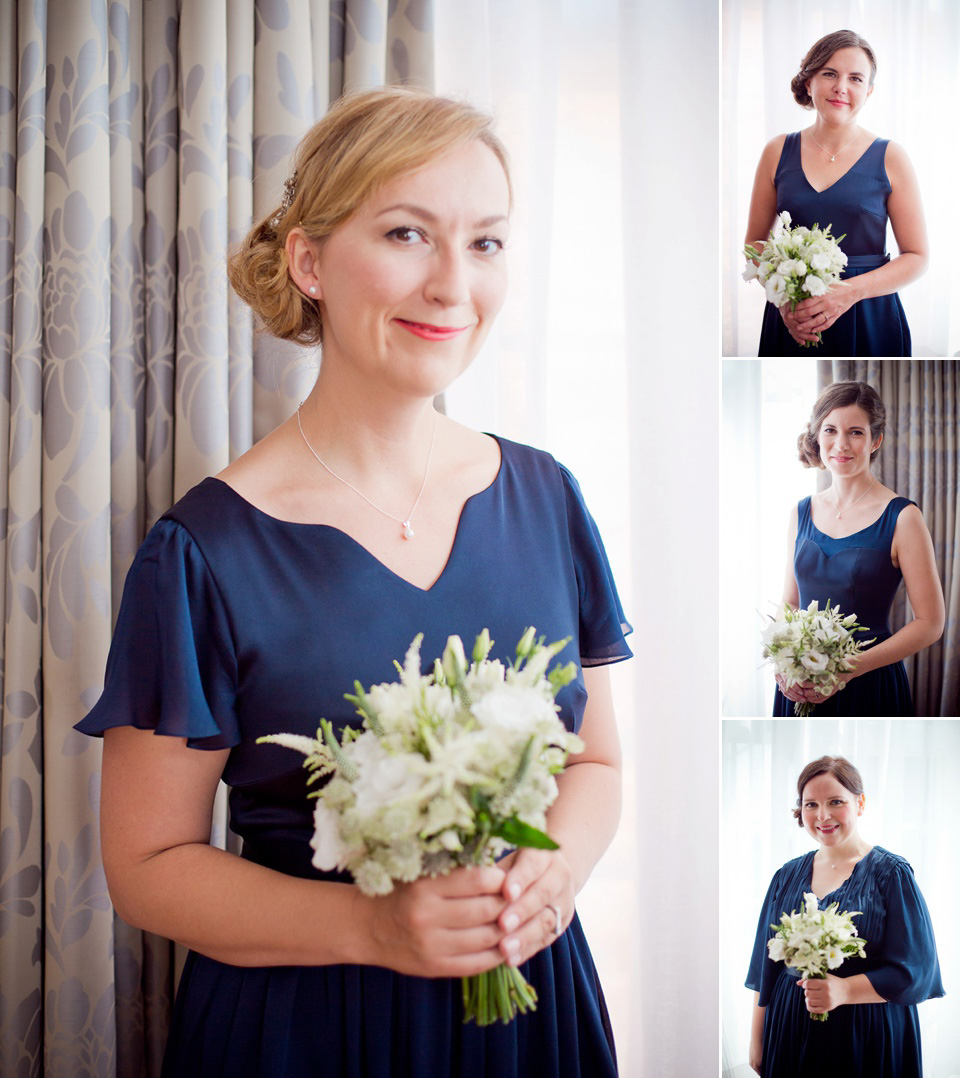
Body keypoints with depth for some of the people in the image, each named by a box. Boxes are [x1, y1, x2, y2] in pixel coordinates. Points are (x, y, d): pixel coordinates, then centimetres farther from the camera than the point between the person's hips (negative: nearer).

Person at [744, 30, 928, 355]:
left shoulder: (889, 157, -1)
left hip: (869, 323, -1)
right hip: (790, 321, 1)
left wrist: (850, 291, -17)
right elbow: (755, 242, 9)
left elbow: (917, 257, -1)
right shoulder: (777, 152, 4)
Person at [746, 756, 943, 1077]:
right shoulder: (787, 876, 7)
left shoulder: (891, 874, -6)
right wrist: (756, 1040, 9)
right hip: (792, 1035, 4)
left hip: (869, 1040, -3)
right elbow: (767, 967, 11)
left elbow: (914, 969, -12)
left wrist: (844, 990, -25)